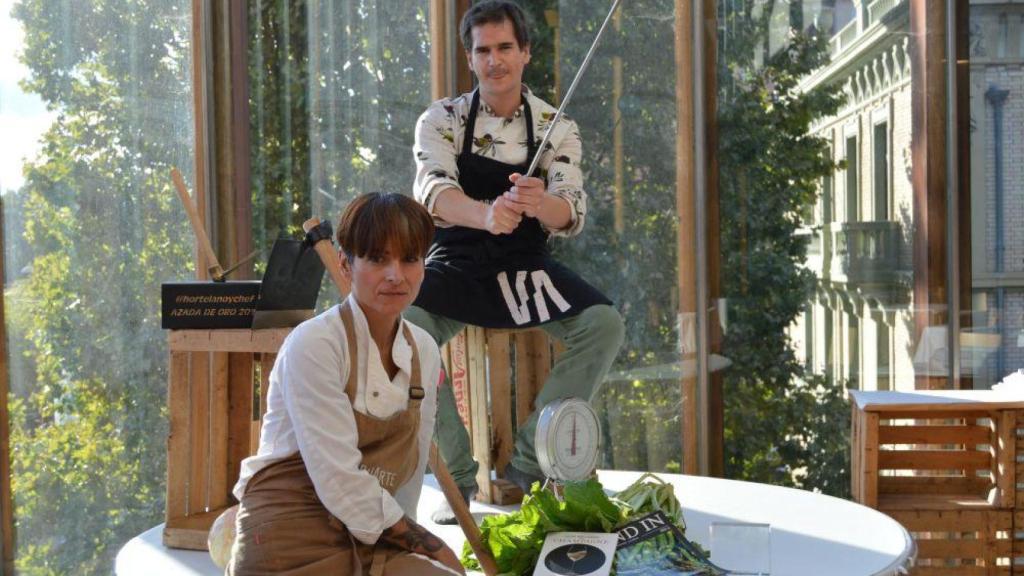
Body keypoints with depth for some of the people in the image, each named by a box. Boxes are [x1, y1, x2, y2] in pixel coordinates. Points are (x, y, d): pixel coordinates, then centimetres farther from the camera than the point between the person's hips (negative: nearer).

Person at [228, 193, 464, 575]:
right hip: (292, 544, -6)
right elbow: (339, 483, -18)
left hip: (370, 544, 6)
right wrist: (425, 543, -11)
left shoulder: (423, 352, 6)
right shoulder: (313, 345, -13)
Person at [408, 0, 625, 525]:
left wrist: (540, 203, -39)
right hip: (456, 264, -1)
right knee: (402, 325, -32)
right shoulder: (441, 120, -3)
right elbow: (432, 190, -23)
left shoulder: (556, 127, 1)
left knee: (605, 324, -25)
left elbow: (572, 215, -12)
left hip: (527, 266, 2)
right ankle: (459, 473, -19)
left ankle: (528, 464, -15)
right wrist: (485, 214, -46)